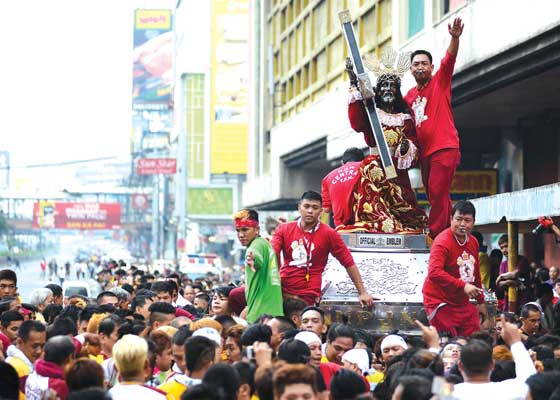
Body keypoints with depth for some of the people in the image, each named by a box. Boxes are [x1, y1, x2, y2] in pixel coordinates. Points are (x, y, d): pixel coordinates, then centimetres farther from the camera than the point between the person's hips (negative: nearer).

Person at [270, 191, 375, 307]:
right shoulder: (284, 229, 5)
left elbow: (349, 263, 2)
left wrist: (362, 293, 0)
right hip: (282, 292, 2)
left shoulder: (329, 234, -1)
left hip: (308, 297, -2)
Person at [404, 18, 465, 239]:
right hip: (425, 151, 7)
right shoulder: (410, 95, 17)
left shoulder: (440, 82, 1)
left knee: (437, 194, -13)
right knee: (435, 196, 10)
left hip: (444, 148, -7)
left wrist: (455, 38, -33)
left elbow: (450, 59, -16)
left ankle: (435, 236, -15)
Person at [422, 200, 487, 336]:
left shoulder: (473, 242, 9)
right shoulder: (443, 242, -17)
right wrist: (463, 286, -36)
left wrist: (481, 301, 24)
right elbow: (434, 273, -31)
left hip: (462, 303, 8)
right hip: (440, 303, -8)